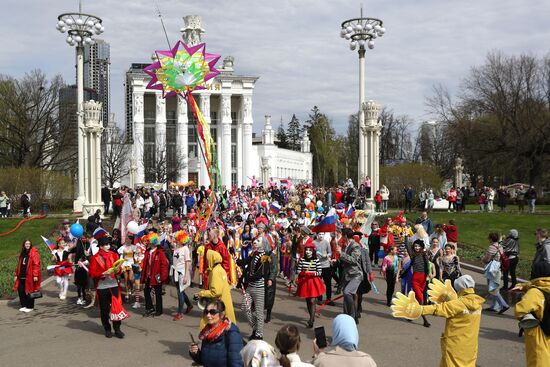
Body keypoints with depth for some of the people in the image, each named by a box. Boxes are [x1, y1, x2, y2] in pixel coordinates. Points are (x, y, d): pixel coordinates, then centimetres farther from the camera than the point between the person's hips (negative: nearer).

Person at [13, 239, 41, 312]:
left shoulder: (34, 252, -8)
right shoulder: (22, 253, 14)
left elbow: (36, 264, -14)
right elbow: (19, 265, 20)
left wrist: (35, 275, -19)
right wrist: (17, 275, 17)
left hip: (30, 276, -7)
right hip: (22, 276, 7)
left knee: (29, 292, 1)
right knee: (21, 291, 6)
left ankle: (30, 307, 13)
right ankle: (23, 306, 19)